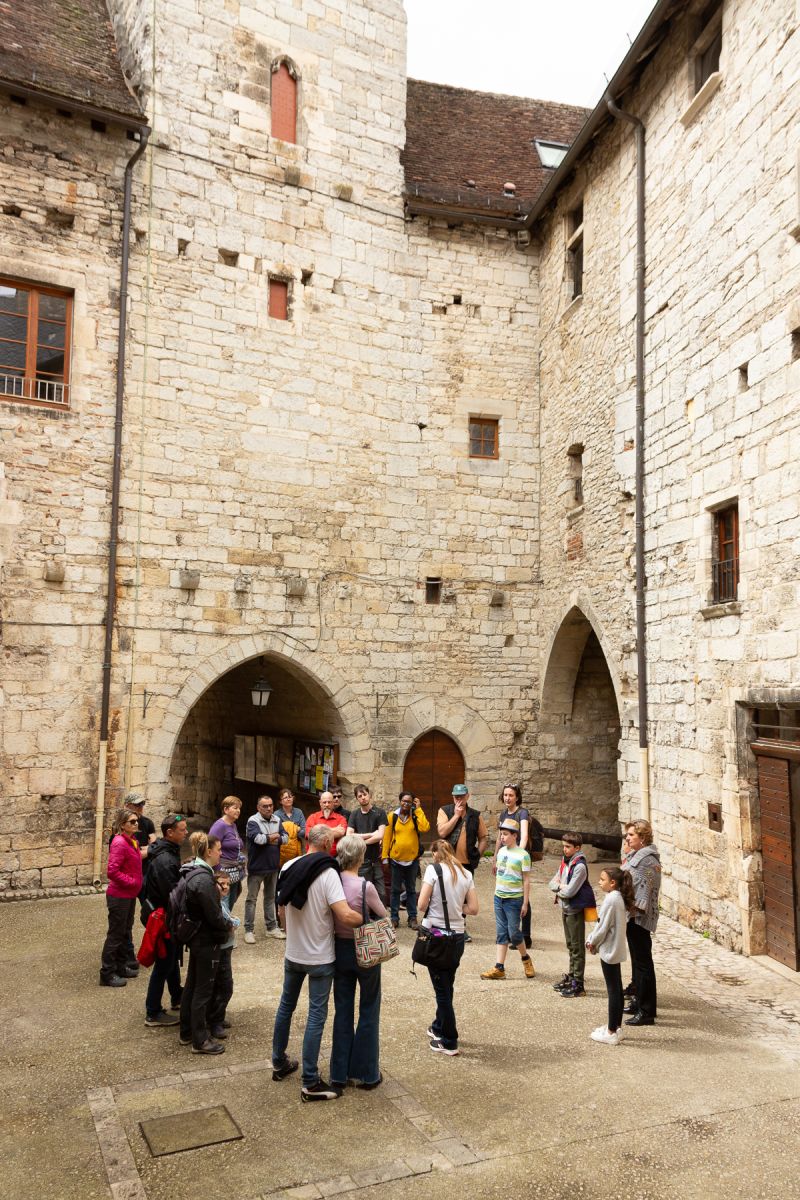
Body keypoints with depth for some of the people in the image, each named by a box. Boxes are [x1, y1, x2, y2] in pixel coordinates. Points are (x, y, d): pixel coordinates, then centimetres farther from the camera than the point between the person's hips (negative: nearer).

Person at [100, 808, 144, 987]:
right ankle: (107, 974, 13)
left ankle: (121, 966, 34)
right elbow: (112, 871, -27)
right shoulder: (119, 843, -22)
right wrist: (131, 882, -18)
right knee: (116, 934, 2)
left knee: (126, 932, 20)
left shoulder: (133, 841, 6)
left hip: (130, 895, 9)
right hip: (119, 896, -9)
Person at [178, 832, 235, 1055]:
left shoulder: (191, 873, 4)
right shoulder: (204, 879, -26)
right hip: (207, 942, -10)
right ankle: (200, 1040, 14)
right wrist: (228, 926, -4)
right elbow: (214, 916, -23)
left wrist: (224, 922, 10)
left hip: (195, 938, 10)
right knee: (203, 990, 3)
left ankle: (187, 1032, 32)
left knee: (191, 985, 19)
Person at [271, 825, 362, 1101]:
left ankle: (279, 1063, 37)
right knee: (316, 1015, 3)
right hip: (320, 957, -6)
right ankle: (310, 1083, 8)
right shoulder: (327, 873, -23)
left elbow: (283, 910, 8)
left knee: (286, 1005, 22)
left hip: (293, 953, 6)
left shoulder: (288, 868, -3)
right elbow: (346, 916, -29)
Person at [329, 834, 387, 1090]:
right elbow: (383, 916, -5)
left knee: (342, 1012, 17)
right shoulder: (365, 886, -22)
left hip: (340, 951, 4)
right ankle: (367, 1074, 22)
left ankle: (339, 1073, 25)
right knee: (369, 1012, 13)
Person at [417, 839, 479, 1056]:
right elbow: (473, 909, 2)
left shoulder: (433, 869, -10)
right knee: (447, 985, 22)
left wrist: (429, 908, 7)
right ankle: (439, 1026, 39)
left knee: (441, 989, 6)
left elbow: (421, 905, -15)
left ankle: (449, 1042, 13)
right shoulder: (466, 874, 3)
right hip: (457, 936, 5)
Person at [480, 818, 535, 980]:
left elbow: (526, 880, -9)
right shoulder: (501, 851, 7)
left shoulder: (522, 855, -11)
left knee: (514, 933, 0)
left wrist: (525, 902, -10)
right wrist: (496, 892, 15)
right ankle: (499, 968, 7)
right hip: (499, 897, 6)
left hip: (514, 899, -6)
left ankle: (525, 958, 26)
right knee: (501, 933, 6)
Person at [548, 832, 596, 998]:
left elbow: (570, 891, -24)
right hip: (566, 909, 9)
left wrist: (559, 890, -5)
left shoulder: (580, 866, -19)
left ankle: (578, 985, 6)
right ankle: (571, 977, 31)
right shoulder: (565, 862, 8)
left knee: (577, 947, 0)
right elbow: (552, 883, 9)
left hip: (575, 910, -9)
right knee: (571, 945, 19)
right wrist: (560, 886, -11)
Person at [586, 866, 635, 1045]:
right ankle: (616, 1027, 26)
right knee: (616, 989, 16)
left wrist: (592, 942, -4)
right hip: (616, 949, 10)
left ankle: (611, 1033, 5)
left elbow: (603, 926, -19)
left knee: (613, 991, -2)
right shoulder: (619, 898, 8)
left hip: (609, 950, -10)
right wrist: (593, 940, 11)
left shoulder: (611, 899, -22)